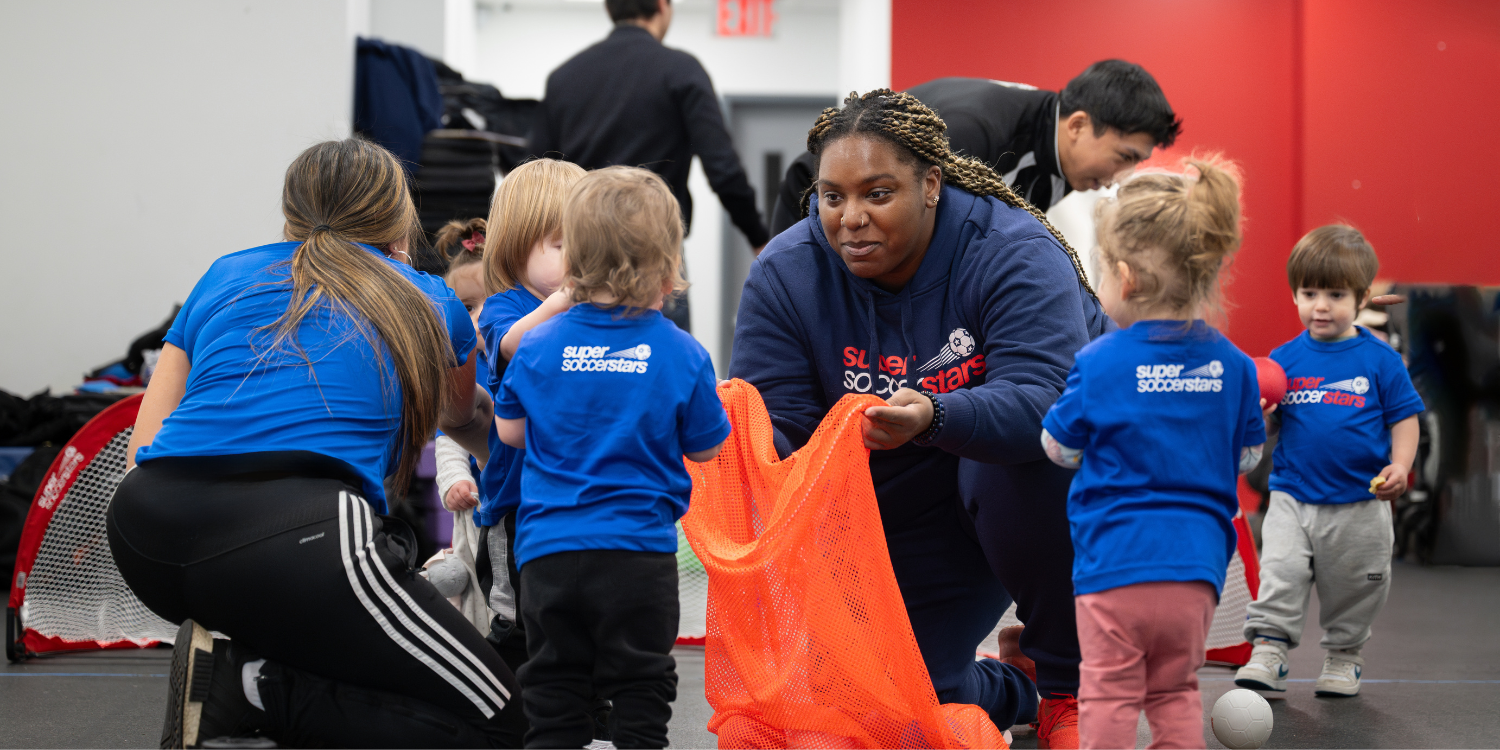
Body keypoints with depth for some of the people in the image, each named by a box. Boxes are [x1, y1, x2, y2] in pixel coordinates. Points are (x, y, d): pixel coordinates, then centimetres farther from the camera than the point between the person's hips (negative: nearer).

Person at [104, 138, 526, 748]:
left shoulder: (224, 276, 26)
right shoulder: (428, 304, 22)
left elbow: (142, 448, 21)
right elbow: (461, 419, 45)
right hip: (299, 534, -6)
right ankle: (253, 684, -13)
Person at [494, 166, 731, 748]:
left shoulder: (538, 346, 0)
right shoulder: (681, 354, -5)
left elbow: (510, 431, 12)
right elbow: (704, 448, 5)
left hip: (548, 551, 2)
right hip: (640, 551, -1)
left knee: (553, 697, 11)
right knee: (641, 691, 9)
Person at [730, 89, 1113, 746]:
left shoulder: (1013, 252, -25)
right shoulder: (784, 275, -13)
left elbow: (1041, 400, -39)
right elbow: (775, 428, -17)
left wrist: (935, 418, -60)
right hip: (909, 530, 4)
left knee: (1015, 467, -38)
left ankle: (1071, 686, -13)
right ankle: (1014, 692, 31)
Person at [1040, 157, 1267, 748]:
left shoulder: (1100, 364, -11)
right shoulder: (1233, 365, 0)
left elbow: (1059, 449, 2)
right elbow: (1247, 455, 11)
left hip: (1115, 562, -4)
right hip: (1196, 565, 4)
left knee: (1109, 693, 5)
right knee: (1175, 690, 16)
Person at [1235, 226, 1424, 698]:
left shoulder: (1380, 360, -4)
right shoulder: (1284, 359, 2)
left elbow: (1404, 417, 1)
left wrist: (1399, 466, -13)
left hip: (1360, 504, -1)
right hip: (1293, 496, 1)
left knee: (1355, 585, 10)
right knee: (1279, 571, -12)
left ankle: (1343, 657, 28)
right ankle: (1269, 652, -5)